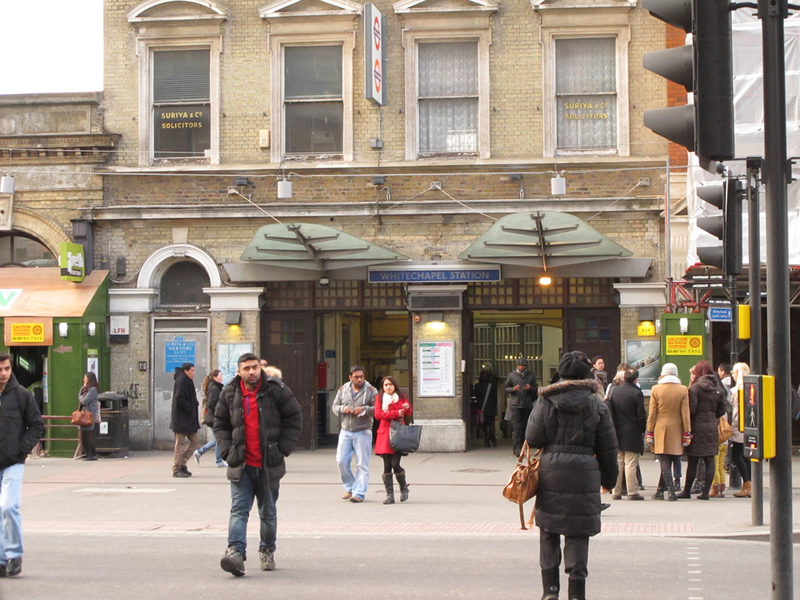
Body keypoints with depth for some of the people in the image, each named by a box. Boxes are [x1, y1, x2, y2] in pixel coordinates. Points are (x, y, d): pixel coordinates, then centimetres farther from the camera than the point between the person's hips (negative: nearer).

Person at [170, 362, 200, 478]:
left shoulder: (187, 381, 17)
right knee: (180, 444, -4)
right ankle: (177, 469, 1)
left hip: (189, 419, 10)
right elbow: (179, 399, -22)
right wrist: (190, 410, -18)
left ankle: (182, 464, 18)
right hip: (181, 419, -10)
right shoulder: (181, 381, -14)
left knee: (194, 441, 11)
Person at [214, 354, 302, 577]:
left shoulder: (276, 390, -5)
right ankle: (236, 552, -22)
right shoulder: (229, 394, 2)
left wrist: (282, 449, -4)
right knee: (239, 510, -12)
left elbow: (294, 419, 2)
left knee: (268, 512, 12)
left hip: (269, 466, -1)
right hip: (241, 466, 1)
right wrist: (227, 450, 0)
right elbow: (220, 424, 13)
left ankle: (267, 551, 28)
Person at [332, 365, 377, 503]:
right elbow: (335, 406, 14)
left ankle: (359, 493, -1)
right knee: (341, 461, 0)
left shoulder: (371, 391, -3)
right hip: (345, 431, 4)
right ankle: (349, 488, 18)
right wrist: (342, 409, -8)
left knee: (362, 464, -4)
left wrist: (364, 410, -21)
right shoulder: (343, 390, 8)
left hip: (363, 432, -4)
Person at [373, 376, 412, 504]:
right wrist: (396, 413, -10)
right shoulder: (379, 398, 9)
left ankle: (404, 487, 14)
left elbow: (409, 414, 5)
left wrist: (407, 408, -18)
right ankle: (389, 495, 2)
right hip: (385, 434, 1)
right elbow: (378, 414, -5)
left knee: (395, 464, -11)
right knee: (387, 466, -2)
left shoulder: (402, 397, 11)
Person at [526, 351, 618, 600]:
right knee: (578, 534, 4)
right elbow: (608, 448, 4)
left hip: (550, 470, 1)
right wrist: (608, 478, 15)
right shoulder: (597, 404, 2)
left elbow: (533, 438, -3)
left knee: (549, 531, 13)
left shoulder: (546, 401, 0)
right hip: (584, 473, 0)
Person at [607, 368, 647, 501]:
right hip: (632, 434, -5)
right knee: (630, 464, -3)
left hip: (617, 434, 5)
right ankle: (632, 492, -1)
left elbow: (610, 411, 9)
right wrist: (643, 430, 2)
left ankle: (616, 492, 12)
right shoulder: (636, 393, -13)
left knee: (617, 464, 10)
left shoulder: (615, 390, 4)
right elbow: (641, 416, -11)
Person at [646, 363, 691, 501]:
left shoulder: (656, 390, -3)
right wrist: (687, 433, 3)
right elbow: (685, 414, -2)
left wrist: (649, 433, 4)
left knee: (664, 462, -1)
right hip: (676, 431, 1)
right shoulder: (683, 390, -2)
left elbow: (652, 413, -1)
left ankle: (670, 490, -10)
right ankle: (660, 489, 15)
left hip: (660, 430, -1)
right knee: (669, 461, 10)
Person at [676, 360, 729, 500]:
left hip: (697, 427, -4)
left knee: (693, 461, 3)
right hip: (712, 427, 4)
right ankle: (705, 491, 2)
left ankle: (687, 491, 11)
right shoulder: (718, 388, 5)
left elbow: (691, 408, -14)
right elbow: (723, 409, 6)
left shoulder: (696, 387, -11)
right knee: (709, 461, 5)